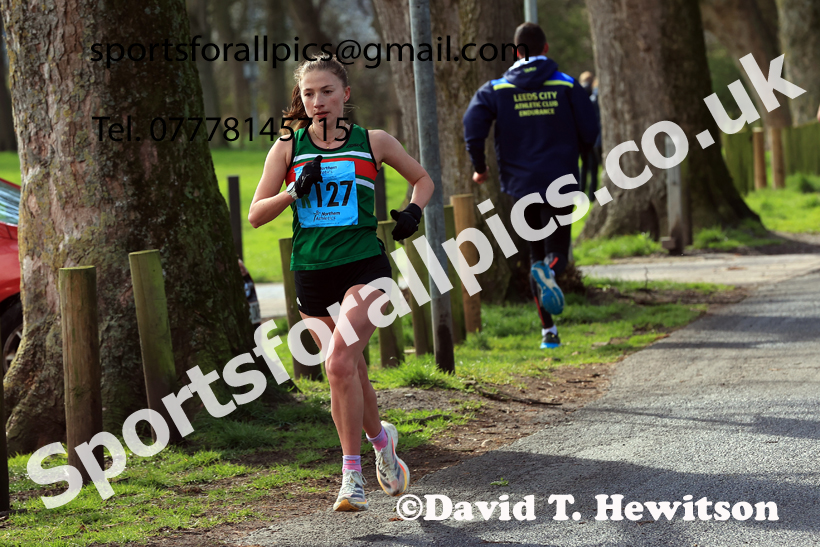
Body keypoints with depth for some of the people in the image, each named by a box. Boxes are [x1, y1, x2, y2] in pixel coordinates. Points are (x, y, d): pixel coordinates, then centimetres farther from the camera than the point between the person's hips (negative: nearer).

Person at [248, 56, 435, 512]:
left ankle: (352, 473, -13)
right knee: (350, 372, 10)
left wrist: (414, 210, -1)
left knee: (339, 361, -21)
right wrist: (295, 191, -12)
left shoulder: (373, 142, 3)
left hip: (365, 267, -3)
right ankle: (381, 438, 39)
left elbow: (422, 178, 19)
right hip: (313, 271, 3)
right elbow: (256, 215, 3)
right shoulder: (288, 147, 5)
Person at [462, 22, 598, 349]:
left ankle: (548, 331, 10)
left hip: (520, 184, 1)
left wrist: (480, 168, 3)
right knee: (557, 251, 5)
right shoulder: (566, 86, 0)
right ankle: (549, 271, -34)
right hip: (559, 182, -1)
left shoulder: (496, 89, 2)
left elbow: (473, 124, -11)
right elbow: (589, 132, -4)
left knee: (536, 254, 13)